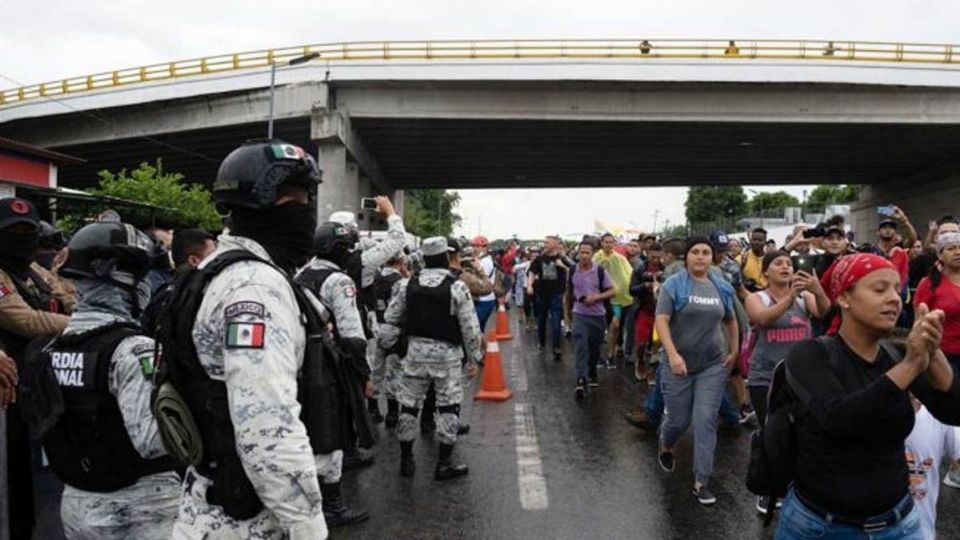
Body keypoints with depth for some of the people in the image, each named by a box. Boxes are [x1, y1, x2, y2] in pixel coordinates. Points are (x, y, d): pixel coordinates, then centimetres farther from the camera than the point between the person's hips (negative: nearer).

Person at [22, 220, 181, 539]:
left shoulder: (50, 350, 3)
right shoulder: (133, 350, -22)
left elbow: (44, 425, 13)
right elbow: (151, 438, -27)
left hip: (76, 503, 8)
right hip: (141, 510, -7)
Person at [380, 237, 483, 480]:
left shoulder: (407, 285, 0)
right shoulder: (457, 287, -11)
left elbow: (391, 320, 6)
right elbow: (470, 327, -9)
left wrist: (386, 347, 20)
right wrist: (473, 358, 1)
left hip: (415, 351, 4)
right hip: (447, 354, -3)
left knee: (409, 404, 13)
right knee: (449, 406, 7)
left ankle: (406, 460, 23)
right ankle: (444, 464, 13)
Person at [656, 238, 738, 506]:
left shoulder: (722, 288, 5)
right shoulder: (674, 285, -8)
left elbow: (730, 321, 20)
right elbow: (661, 320, -17)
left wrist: (734, 351, 10)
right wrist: (673, 354, -27)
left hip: (713, 365, 3)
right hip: (679, 365, -3)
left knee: (706, 422, -2)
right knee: (678, 420, 8)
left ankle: (701, 482, 7)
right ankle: (666, 449, 42)